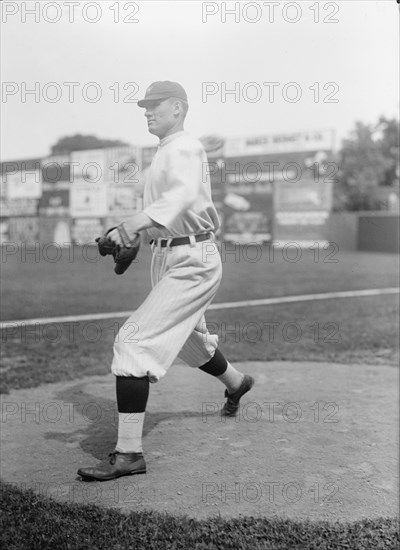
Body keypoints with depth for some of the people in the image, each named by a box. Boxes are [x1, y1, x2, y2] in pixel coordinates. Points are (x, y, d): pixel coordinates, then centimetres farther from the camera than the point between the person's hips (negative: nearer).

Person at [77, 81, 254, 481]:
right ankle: (236, 384, 54)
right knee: (187, 339, 27)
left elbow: (184, 195, -35)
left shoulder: (184, 148, -13)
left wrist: (138, 221, -51)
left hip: (193, 262, -10)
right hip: (166, 260, 10)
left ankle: (129, 453, -15)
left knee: (133, 341, -18)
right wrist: (125, 233, 8)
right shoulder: (164, 153, 17)